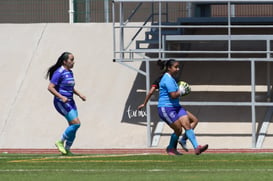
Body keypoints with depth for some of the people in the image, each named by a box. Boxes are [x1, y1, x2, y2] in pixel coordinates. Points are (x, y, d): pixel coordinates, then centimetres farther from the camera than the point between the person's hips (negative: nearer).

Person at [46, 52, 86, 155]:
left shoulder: (70, 72, 14)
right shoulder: (59, 72, -13)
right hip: (61, 103, -9)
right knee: (76, 123, -16)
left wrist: (79, 94, 16)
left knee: (73, 127, 5)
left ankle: (67, 149, 15)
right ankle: (60, 142, -2)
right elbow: (50, 87, -18)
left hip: (70, 102, 9)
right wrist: (62, 97, -25)